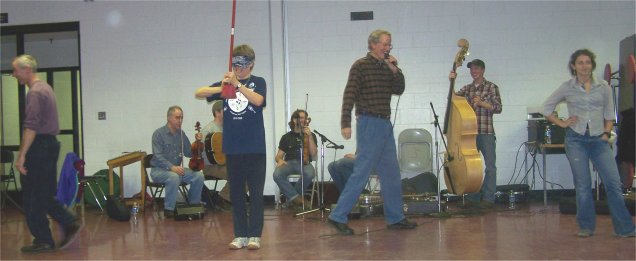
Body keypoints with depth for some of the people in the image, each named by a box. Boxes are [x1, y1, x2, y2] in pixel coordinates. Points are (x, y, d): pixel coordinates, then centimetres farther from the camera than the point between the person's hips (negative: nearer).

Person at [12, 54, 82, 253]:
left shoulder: (35, 92, -15)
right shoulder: (45, 88, 17)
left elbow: (31, 127, -22)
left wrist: (21, 155, -22)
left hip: (39, 147, -10)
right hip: (50, 145, 10)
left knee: (32, 197, 0)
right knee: (44, 196, 13)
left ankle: (43, 240, 6)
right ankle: (70, 224, 8)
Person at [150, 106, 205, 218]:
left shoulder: (181, 134, 8)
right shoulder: (159, 133, -10)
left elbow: (189, 153, 8)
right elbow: (158, 157, -19)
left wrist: (197, 142, -8)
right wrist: (172, 167, -31)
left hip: (176, 168, 6)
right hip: (159, 170, -6)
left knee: (199, 175, -16)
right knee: (174, 177, -37)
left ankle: (194, 204, 3)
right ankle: (169, 209, -22)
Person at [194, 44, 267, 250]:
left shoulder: (258, 82, 3)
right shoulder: (225, 83, 10)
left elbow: (258, 100, -17)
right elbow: (198, 94, 0)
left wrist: (237, 84, -28)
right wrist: (221, 88, -18)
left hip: (255, 148, -3)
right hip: (232, 148, 3)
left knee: (256, 193, 1)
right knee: (236, 194, 8)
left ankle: (255, 235, 7)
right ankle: (240, 235, 16)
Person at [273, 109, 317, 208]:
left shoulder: (311, 135, 13)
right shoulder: (286, 137, 15)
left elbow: (313, 154, 0)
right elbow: (278, 156, 15)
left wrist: (309, 136, -8)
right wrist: (280, 160, -10)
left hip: (304, 163, 0)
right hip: (289, 163, 1)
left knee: (310, 173, -37)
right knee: (277, 174, -33)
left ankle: (291, 196, -13)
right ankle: (296, 197, -20)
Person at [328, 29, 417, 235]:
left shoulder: (386, 67, 14)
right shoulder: (361, 65, -7)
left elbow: (399, 90, 13)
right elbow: (349, 95, -13)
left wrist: (395, 70, -2)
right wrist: (345, 123, -20)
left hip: (385, 125, 8)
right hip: (369, 124, -8)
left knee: (392, 174, 11)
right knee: (361, 172, -9)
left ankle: (395, 218, 20)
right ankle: (338, 216, -3)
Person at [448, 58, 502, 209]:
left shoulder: (491, 87, 1)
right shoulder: (467, 88, 15)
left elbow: (498, 108, -5)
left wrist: (482, 103, -18)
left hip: (486, 133, -5)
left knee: (490, 165, -4)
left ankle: (488, 198, 2)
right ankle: (473, 198, 16)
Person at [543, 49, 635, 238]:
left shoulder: (603, 87, 7)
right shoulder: (567, 88, 4)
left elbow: (609, 114, 13)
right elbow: (547, 108, 11)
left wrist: (606, 133, 1)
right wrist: (562, 123, 2)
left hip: (598, 139, 1)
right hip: (576, 139, -1)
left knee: (613, 182, -6)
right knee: (582, 185, 2)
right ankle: (586, 227, 14)